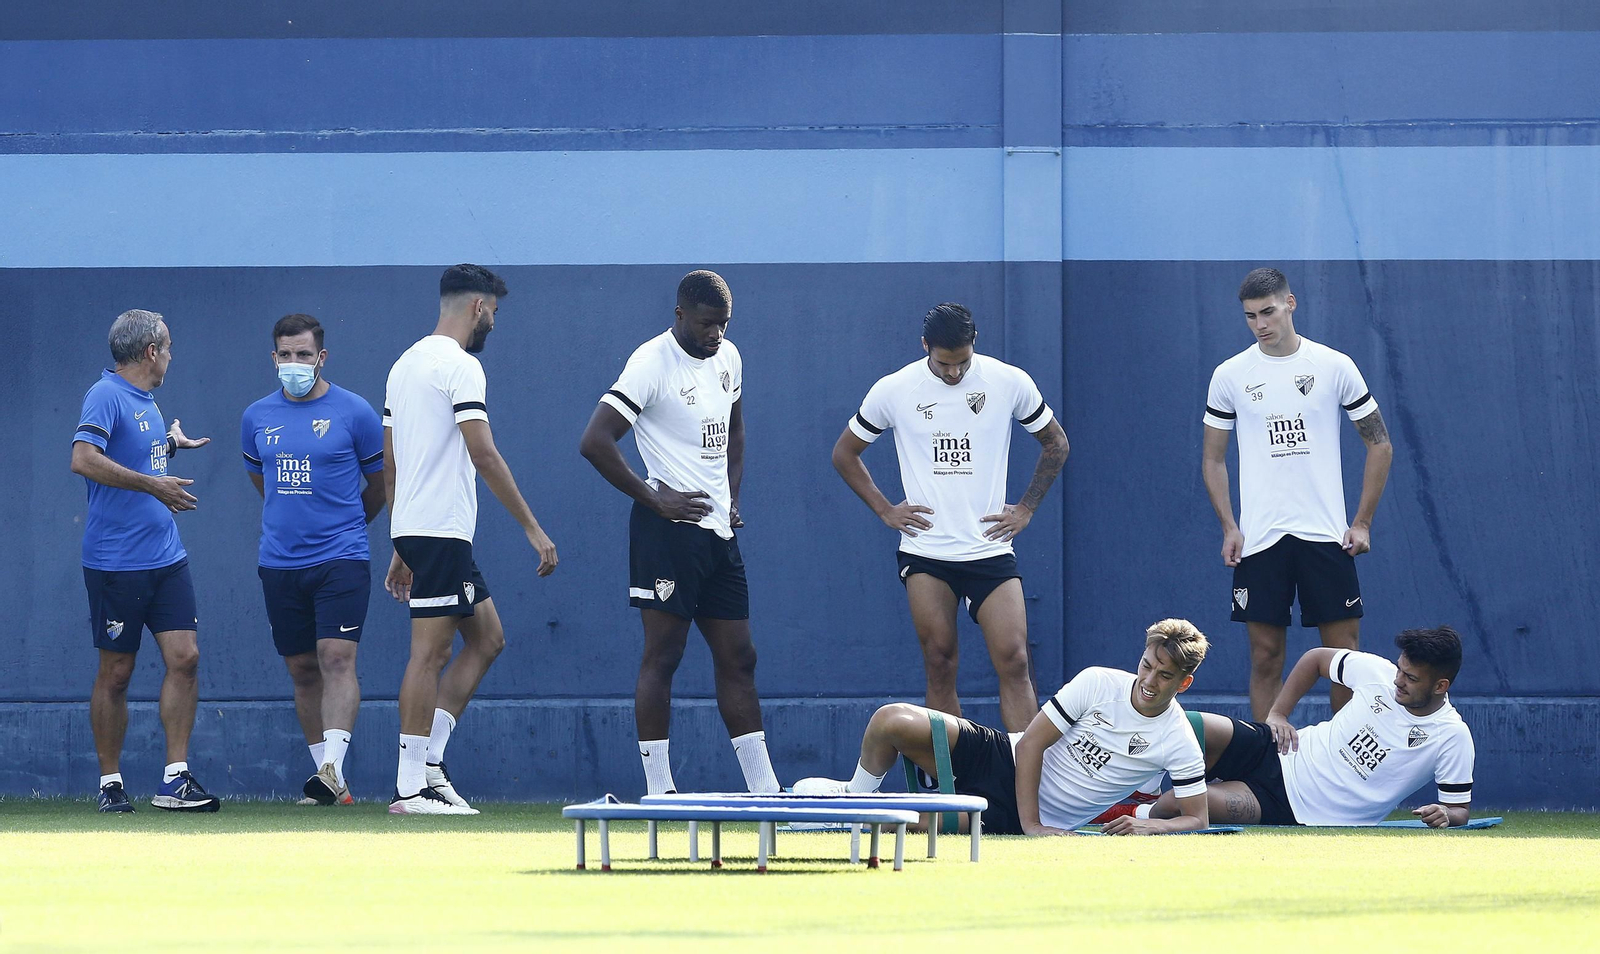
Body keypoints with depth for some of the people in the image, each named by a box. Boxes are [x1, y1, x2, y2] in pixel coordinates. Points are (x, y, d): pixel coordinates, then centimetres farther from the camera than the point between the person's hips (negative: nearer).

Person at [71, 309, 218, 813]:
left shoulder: (146, 401, 16)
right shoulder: (105, 396, -11)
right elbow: (84, 459, -26)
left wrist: (171, 444, 24)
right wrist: (153, 484, -25)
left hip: (166, 558, 8)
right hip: (116, 563, -8)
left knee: (184, 657, -3)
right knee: (116, 673, 1)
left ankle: (175, 778, -1)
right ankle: (110, 783, 11)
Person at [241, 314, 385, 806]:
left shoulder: (354, 413, -3)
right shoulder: (257, 418, 8)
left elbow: (381, 485, 10)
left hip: (341, 559, -4)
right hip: (279, 561, 4)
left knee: (337, 659, -16)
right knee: (302, 670, 6)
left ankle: (332, 767, -25)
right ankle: (325, 780, 12)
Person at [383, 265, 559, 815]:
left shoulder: (406, 364, 18)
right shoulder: (460, 366, -11)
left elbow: (390, 466, 20)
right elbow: (483, 455, -19)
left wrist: (401, 550, 23)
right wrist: (532, 528, -17)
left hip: (414, 531, 10)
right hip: (442, 530, -10)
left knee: (487, 639, 13)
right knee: (430, 653, -7)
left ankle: (428, 761, 7)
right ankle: (411, 788, -7)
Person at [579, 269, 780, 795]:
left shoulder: (728, 358, 12)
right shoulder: (652, 363, -13)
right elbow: (594, 441, -19)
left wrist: (732, 495, 14)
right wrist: (653, 497, -16)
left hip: (719, 530, 8)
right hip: (669, 530, -8)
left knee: (737, 659, 9)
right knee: (662, 656, -6)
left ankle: (763, 788, 11)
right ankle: (658, 791, -4)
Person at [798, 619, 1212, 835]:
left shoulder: (1179, 743, -11)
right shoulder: (1098, 683, -10)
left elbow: (1197, 818, -3)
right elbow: (1031, 744, -10)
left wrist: (1150, 826, -24)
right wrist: (1030, 822, -19)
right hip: (1006, 762, 2)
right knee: (891, 720, -18)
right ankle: (857, 793, 14)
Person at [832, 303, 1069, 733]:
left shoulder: (1009, 382, -1)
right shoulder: (893, 390, -1)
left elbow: (1056, 443, 14)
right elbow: (845, 454, 14)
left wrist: (1026, 508, 7)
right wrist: (885, 510, 6)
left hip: (990, 548, 0)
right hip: (925, 550, 0)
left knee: (1013, 661, -12)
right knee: (940, 666, -3)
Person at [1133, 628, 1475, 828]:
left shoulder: (1453, 738, -13)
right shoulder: (1379, 672, -3)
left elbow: (1459, 808, -3)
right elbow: (1317, 658, 14)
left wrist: (1445, 816, -27)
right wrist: (1277, 713, 6)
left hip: (1301, 813, -4)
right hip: (1286, 755, 4)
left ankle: (1148, 816, 6)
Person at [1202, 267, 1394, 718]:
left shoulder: (1334, 367, 0)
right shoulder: (1229, 375, 4)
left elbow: (1379, 444, 7)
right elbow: (1213, 459, 11)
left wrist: (1362, 523, 1)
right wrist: (1229, 527, -2)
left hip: (1326, 536, -1)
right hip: (1259, 540, 1)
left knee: (1344, 653, -1)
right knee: (1265, 656, 0)